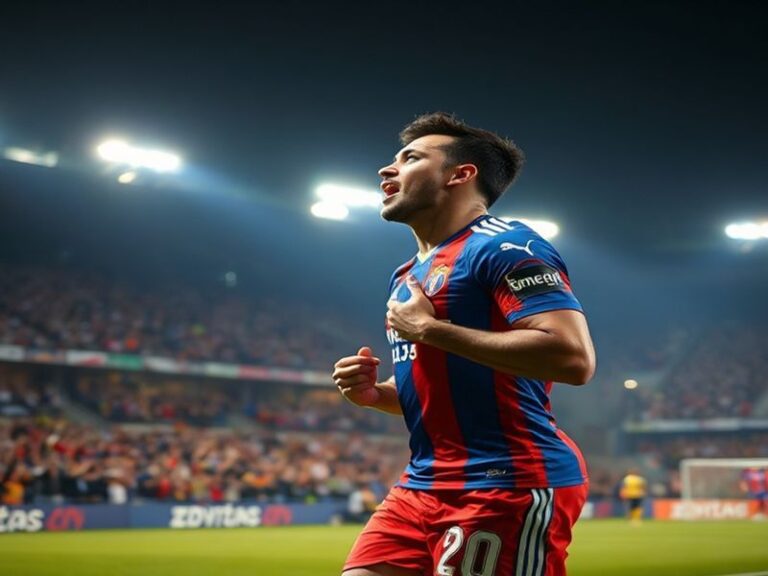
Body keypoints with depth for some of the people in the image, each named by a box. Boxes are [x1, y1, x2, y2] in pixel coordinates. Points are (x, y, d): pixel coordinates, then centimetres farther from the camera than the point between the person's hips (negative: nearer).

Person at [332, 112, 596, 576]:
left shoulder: (505, 245, -9)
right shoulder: (406, 276, 19)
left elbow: (573, 357, -23)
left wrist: (428, 329, -18)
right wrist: (373, 393, 8)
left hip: (511, 487, -8)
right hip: (422, 486, 8)